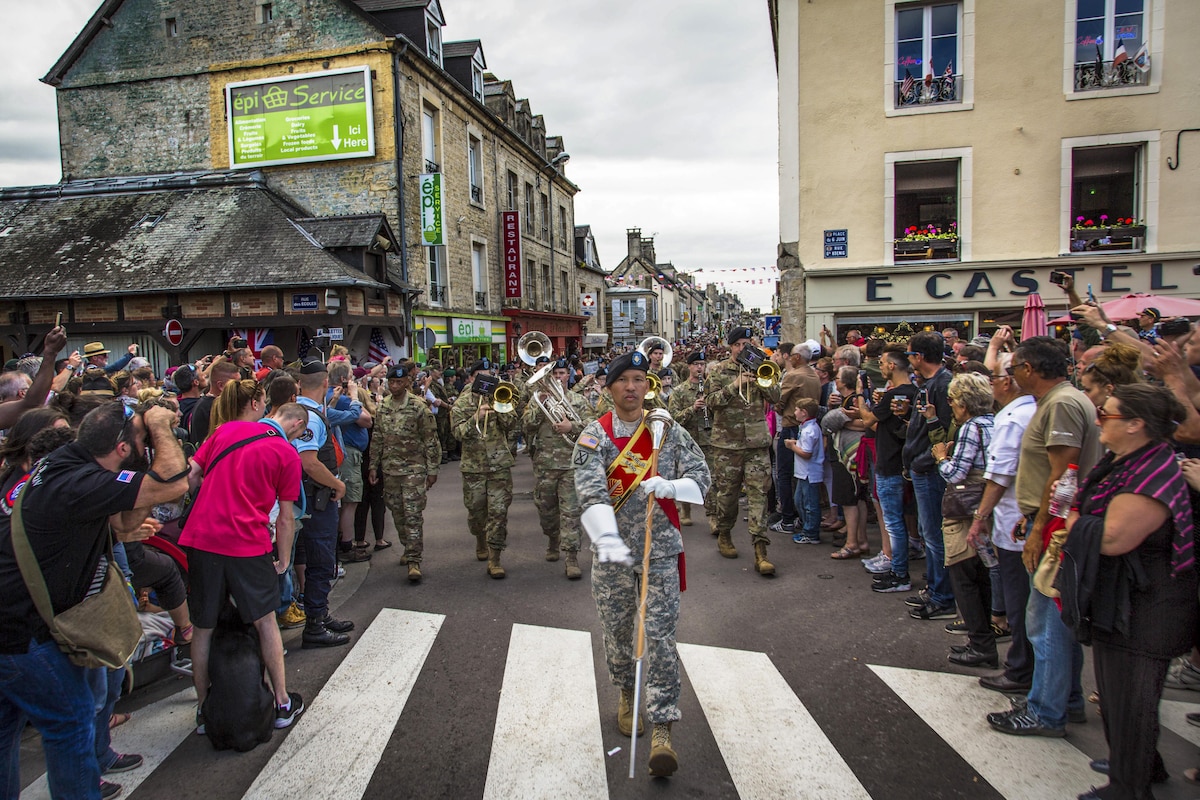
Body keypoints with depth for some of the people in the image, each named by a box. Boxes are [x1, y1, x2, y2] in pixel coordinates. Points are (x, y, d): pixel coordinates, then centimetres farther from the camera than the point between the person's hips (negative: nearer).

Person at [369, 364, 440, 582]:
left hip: (413, 469, -5)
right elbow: (377, 439, 14)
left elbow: (431, 441, -7)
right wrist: (373, 466, 10)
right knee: (398, 514, 12)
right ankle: (410, 549, 29)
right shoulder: (382, 407, 6)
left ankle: (414, 560, -6)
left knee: (413, 515, -8)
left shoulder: (418, 407, -9)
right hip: (389, 470, 5)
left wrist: (432, 470, -8)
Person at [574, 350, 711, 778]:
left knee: (661, 634, -4)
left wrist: (669, 486, -22)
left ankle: (662, 726, 2)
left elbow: (701, 478, -1)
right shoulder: (594, 435, -4)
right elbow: (590, 490, -18)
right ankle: (627, 693, 40)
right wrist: (607, 537, -34)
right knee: (617, 629, 14)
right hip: (611, 547, 1)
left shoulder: (669, 430, 0)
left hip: (660, 546, 0)